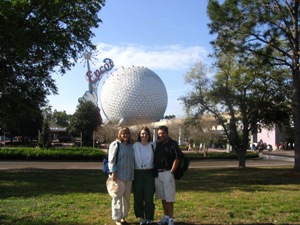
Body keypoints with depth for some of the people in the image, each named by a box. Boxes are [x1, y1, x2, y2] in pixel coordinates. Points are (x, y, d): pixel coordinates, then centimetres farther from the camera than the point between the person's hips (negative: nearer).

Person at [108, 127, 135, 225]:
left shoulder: (131, 146, 14)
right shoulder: (115, 144, -6)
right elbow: (111, 160, -11)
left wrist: (132, 174, 17)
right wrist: (113, 172, -19)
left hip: (128, 176, 7)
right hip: (118, 176, -7)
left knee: (127, 197, 13)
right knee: (117, 197, 0)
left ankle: (123, 217, 26)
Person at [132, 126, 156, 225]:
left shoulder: (153, 145, 2)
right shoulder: (135, 146, 1)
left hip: (149, 173, 0)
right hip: (138, 173, 0)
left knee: (149, 197, 0)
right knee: (138, 197, 5)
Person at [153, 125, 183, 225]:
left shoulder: (173, 144, -7)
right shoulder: (157, 144, 10)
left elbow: (177, 159, -11)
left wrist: (171, 172, -14)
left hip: (167, 173, -6)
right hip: (157, 174, 6)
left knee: (169, 198, -1)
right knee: (163, 197, 13)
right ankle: (166, 217, 25)